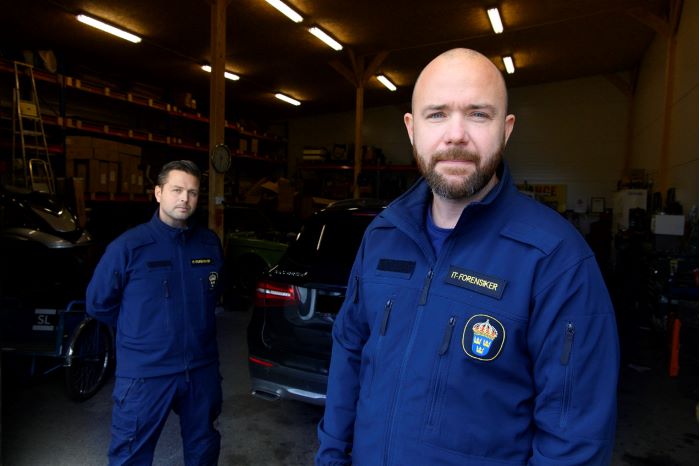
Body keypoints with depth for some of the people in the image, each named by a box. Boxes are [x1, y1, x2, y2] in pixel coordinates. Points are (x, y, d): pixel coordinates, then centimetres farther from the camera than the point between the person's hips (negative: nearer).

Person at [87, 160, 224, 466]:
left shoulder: (210, 243, -1)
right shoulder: (128, 245, -13)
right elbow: (98, 303, -2)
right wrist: (139, 332, 5)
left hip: (202, 368, 4)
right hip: (144, 372, -3)